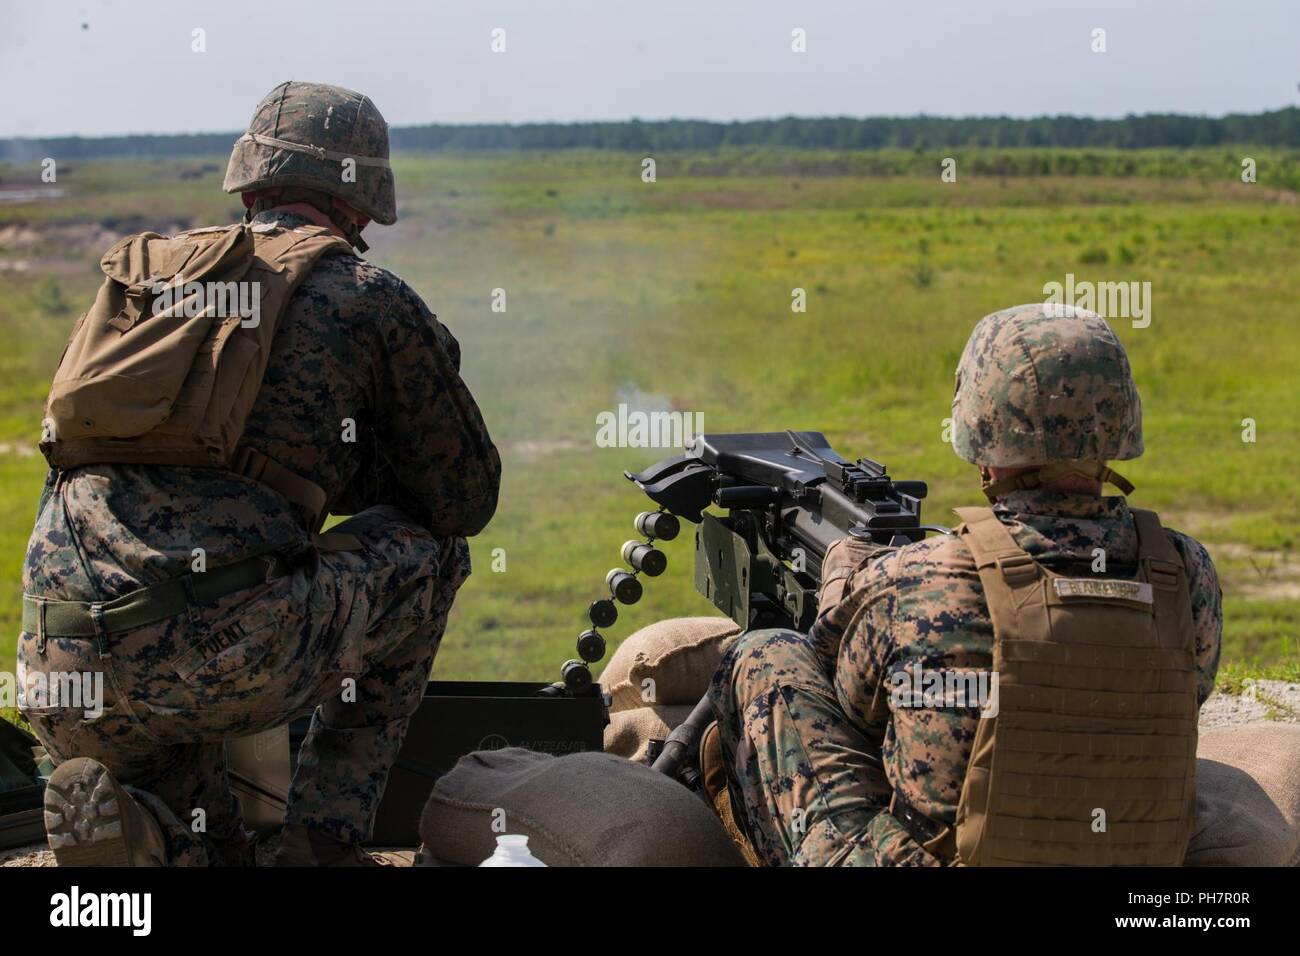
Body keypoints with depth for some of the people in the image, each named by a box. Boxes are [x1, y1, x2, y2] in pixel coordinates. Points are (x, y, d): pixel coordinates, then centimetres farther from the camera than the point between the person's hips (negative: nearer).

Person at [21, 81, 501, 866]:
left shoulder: (147, 271, 25)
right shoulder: (372, 299, 10)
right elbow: (467, 499, 17)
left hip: (60, 669, 5)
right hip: (223, 651, -5)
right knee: (426, 552, 23)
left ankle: (115, 814, -1)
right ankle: (323, 843, 17)